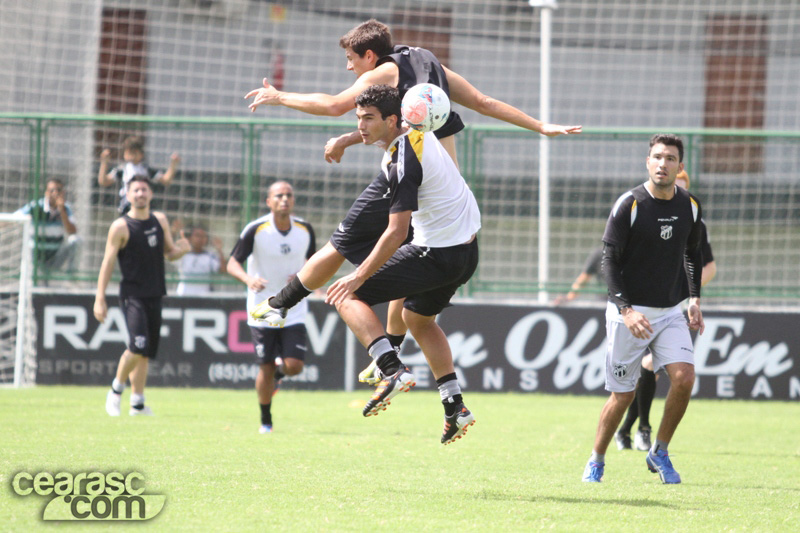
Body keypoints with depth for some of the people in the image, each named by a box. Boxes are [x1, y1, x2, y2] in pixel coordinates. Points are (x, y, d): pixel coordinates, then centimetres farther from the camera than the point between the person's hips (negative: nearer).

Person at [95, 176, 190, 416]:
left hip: (155, 295, 6)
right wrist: (99, 299, -11)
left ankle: (137, 403, 13)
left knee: (146, 352, 7)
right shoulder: (120, 227, -6)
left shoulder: (160, 220, 10)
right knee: (138, 346, -19)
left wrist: (181, 249, -6)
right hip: (132, 294, -6)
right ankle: (116, 389, 1)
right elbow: (108, 263, -7)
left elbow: (170, 253, 19)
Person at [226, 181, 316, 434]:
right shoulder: (256, 230, -10)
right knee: (266, 369, -1)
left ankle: (280, 368, 27)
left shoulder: (305, 230, 0)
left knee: (294, 366, -11)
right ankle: (265, 421, 19)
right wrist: (248, 279, -29)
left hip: (294, 311, 2)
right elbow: (232, 263, -8)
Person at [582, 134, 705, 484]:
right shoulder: (629, 205, -12)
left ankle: (659, 453, 3)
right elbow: (609, 259, -11)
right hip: (629, 311, -4)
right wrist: (626, 310, -20)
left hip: (671, 311, 4)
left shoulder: (690, 207, 2)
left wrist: (694, 300, 12)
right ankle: (596, 461, 20)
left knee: (684, 377, -16)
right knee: (623, 395, -1)